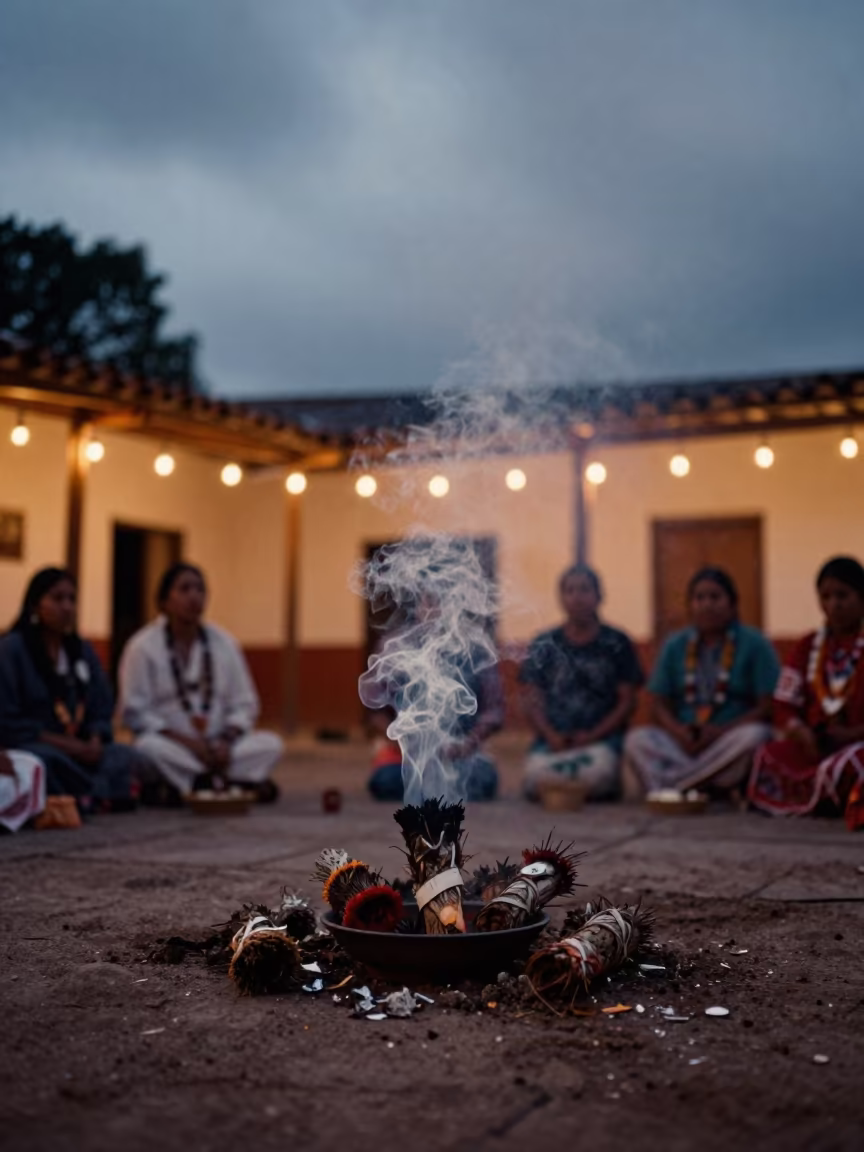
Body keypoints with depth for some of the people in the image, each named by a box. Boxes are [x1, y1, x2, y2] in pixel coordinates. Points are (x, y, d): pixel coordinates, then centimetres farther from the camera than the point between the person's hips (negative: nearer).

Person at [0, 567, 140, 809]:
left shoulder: (84, 651, 15)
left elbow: (101, 712, 15)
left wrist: (94, 741, -9)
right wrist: (63, 743, -15)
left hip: (79, 750, 6)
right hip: (27, 747, -5)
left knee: (124, 755, -23)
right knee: (48, 759, -39)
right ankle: (101, 794, -20)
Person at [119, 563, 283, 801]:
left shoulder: (224, 643, 7)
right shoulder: (142, 647, -4)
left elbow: (244, 703, 8)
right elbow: (134, 712, -8)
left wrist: (226, 741, -12)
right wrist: (187, 742, -18)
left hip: (219, 744, 3)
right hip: (172, 745, -3)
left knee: (271, 744, -21)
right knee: (149, 747, -37)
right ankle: (242, 780, -30)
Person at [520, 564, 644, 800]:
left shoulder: (617, 644, 10)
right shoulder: (543, 646, 14)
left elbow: (627, 701, 6)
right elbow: (533, 701, 10)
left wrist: (593, 735, -8)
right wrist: (550, 736, -9)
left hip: (602, 738, -1)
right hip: (552, 739, 1)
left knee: (597, 774, -35)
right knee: (537, 774, -32)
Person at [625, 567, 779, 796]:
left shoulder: (754, 644, 2)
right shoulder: (675, 646, 12)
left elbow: (767, 706, -5)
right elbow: (661, 705, 9)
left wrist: (720, 732, -17)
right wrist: (679, 732, -13)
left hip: (732, 738, -2)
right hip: (683, 741, 2)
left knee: (753, 735, -35)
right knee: (637, 739, -23)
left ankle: (670, 784, -28)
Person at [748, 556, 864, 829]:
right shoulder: (808, 646, 14)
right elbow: (784, 706, 9)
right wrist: (801, 732, -12)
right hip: (815, 742, 5)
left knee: (842, 769, -40)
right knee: (769, 760, -27)